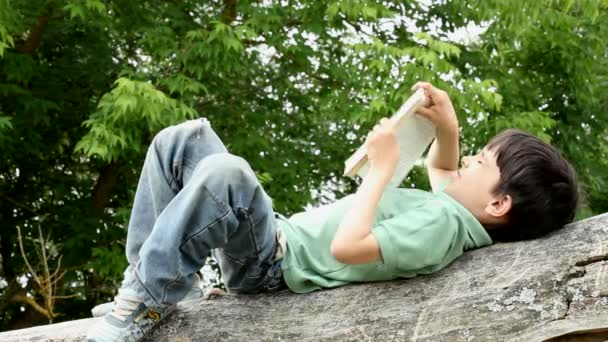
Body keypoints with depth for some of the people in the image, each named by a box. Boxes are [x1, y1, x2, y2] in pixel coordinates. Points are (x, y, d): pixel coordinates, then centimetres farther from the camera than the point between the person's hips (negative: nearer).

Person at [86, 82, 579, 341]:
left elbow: (347, 247, -35)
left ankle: (150, 298, -20)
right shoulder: (452, 206, 5)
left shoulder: (440, 225, -25)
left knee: (224, 172, -39)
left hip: (272, 263, -10)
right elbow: (441, 167, 29)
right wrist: (447, 127, 6)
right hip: (277, 236, 10)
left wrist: (382, 167, -25)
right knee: (182, 140, 5)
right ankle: (145, 269, 2)